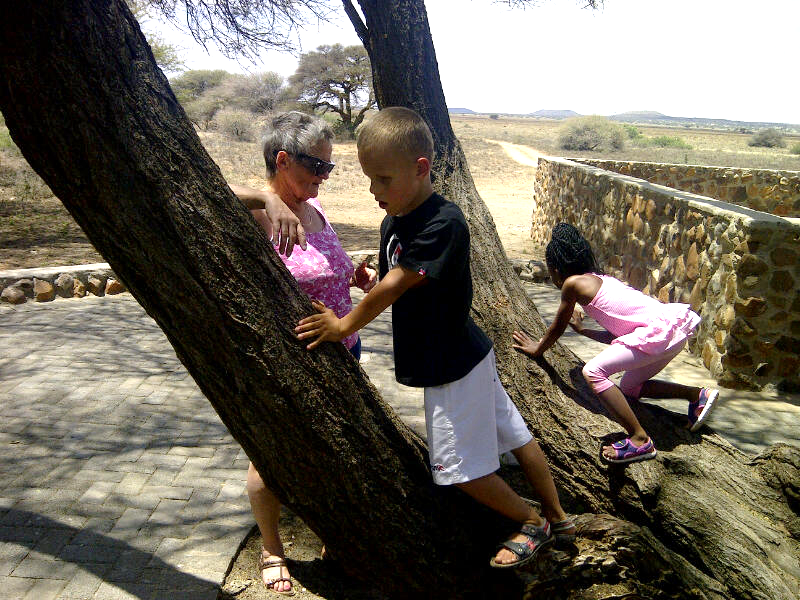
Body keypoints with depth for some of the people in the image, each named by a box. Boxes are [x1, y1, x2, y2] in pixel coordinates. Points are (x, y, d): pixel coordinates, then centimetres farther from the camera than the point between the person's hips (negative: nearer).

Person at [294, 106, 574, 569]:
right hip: (463, 356, 9)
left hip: (453, 365, -9)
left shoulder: (444, 223, -27)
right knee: (515, 435, 19)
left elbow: (394, 286, -26)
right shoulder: (394, 222, 2)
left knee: (459, 466, 5)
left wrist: (345, 326, -15)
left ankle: (535, 522, 26)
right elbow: (393, 285, 6)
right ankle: (558, 519, 36)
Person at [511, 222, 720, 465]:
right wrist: (582, 330, 37)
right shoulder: (598, 279, 20)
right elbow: (616, 334, 24)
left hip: (658, 332, -10)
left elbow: (558, 327, 7)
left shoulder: (573, 283, -5)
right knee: (629, 387, 25)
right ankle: (698, 395, 22)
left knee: (593, 371, -18)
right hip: (672, 328, 10)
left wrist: (537, 349, 22)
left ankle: (640, 441, -15)